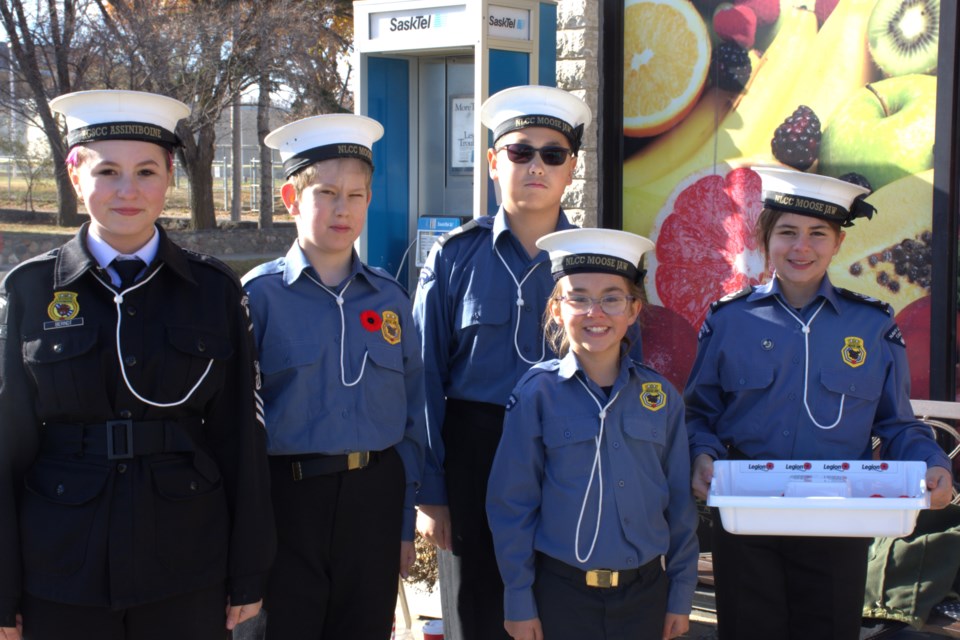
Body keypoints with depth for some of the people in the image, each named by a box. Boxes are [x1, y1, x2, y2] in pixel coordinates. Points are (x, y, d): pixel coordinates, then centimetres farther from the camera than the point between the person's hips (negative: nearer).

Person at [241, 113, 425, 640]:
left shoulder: (389, 299, 6)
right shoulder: (260, 295, -4)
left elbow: (411, 419, 10)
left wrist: (405, 523, 9)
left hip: (374, 498, 3)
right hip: (290, 497, -3)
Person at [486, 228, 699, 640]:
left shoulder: (660, 396, 1)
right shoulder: (537, 393, -7)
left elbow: (680, 503, 7)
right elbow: (511, 505, -4)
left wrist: (681, 594, 6)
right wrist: (519, 600, -5)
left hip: (646, 591, 3)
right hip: (562, 591, -2)